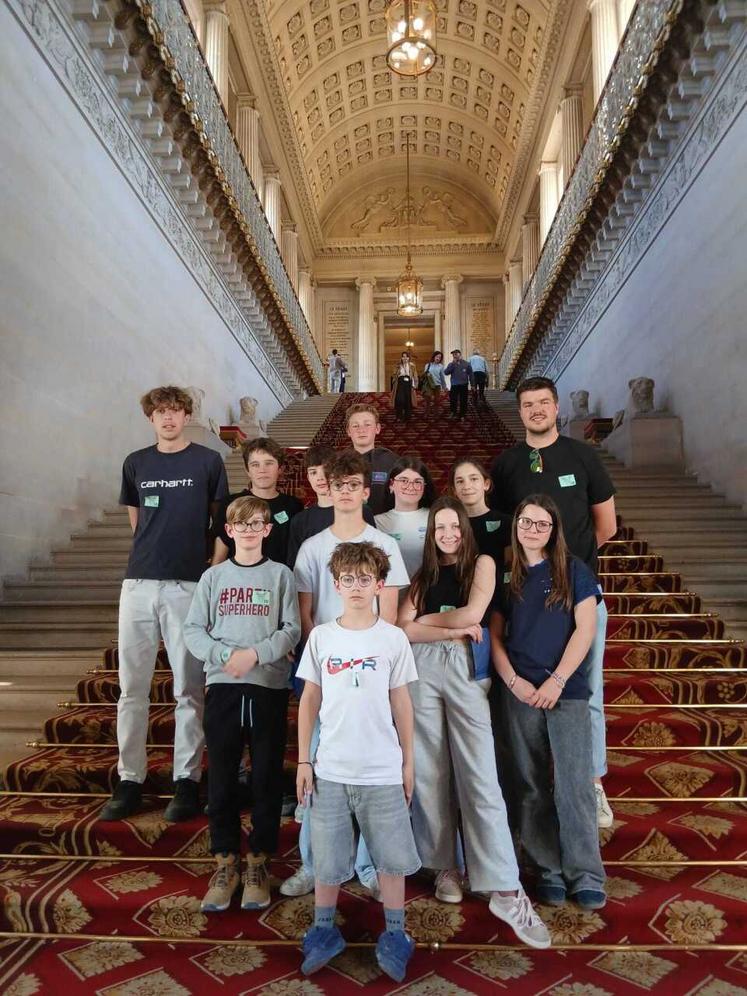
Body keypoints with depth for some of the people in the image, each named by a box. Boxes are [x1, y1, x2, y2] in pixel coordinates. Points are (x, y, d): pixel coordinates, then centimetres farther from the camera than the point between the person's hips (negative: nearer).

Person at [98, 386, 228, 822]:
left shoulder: (208, 461, 3)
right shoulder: (136, 463, 12)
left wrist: (212, 573, 2)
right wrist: (156, 551, 11)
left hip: (190, 585, -3)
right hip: (139, 584, 3)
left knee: (189, 690, 3)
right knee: (132, 689, 7)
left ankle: (187, 781, 14)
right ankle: (130, 781, 18)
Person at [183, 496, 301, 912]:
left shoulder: (281, 575, 4)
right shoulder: (214, 576, 8)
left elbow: (292, 630, -2)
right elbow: (193, 630, 3)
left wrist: (256, 654, -16)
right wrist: (225, 655, -13)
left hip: (270, 686, -1)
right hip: (223, 686, 1)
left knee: (267, 778, 6)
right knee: (222, 778, 7)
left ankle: (259, 862, 21)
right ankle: (226, 862, 22)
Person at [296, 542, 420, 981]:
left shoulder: (394, 638, -2)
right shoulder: (321, 636, 0)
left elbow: (401, 703, 3)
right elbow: (310, 701, 4)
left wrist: (408, 762, 4)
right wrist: (303, 760, 2)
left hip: (383, 771, -1)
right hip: (330, 768, 1)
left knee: (392, 857, 9)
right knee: (327, 858, 12)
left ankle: (394, 936, 28)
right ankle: (324, 931, 33)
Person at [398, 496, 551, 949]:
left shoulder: (482, 563, 10)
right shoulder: (423, 574, 16)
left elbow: (473, 614, -6)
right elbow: (403, 629, 2)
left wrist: (427, 619, 6)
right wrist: (453, 629, -7)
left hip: (466, 669, -3)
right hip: (423, 670, 3)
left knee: (480, 777, -7)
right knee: (429, 773, 7)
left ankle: (506, 890, -3)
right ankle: (446, 867, 23)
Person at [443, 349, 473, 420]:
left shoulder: (466, 364, 3)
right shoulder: (451, 364, 7)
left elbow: (470, 374, 6)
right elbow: (446, 372, -8)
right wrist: (453, 364, -13)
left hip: (464, 385, -1)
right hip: (454, 385, 1)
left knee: (463, 401, 3)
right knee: (453, 400, -2)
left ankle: (462, 415, 15)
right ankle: (453, 413, 18)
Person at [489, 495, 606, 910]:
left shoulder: (574, 571, 3)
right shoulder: (505, 575, 8)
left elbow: (585, 629, -4)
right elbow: (495, 636, 6)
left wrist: (556, 681, -10)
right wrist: (514, 682, -7)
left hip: (567, 690, -2)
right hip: (521, 692, 2)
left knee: (574, 785, -3)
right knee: (533, 787, 8)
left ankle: (586, 875, 11)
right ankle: (548, 871, 20)